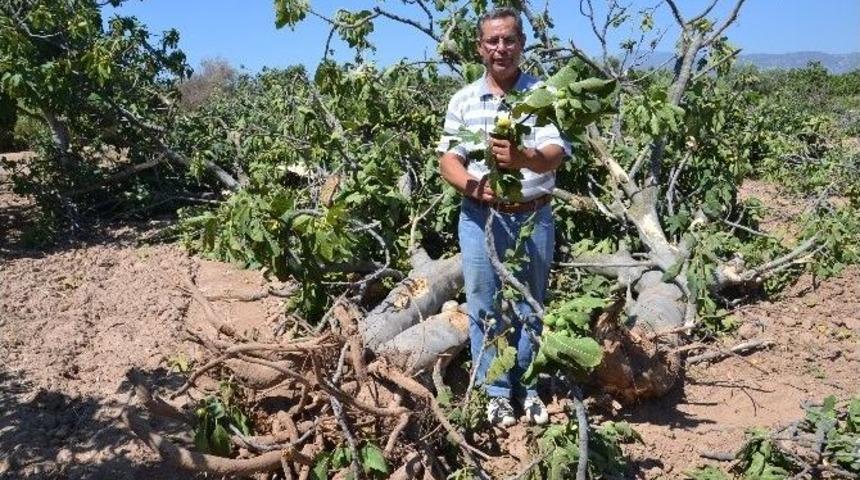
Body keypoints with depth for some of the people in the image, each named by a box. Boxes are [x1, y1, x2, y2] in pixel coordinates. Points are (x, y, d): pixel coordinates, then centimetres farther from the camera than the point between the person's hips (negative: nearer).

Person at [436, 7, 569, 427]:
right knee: (485, 308, 7)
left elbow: (555, 155, -15)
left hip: (533, 218, 0)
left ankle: (528, 388, 30)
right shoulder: (463, 100, 2)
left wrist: (523, 158, -38)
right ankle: (496, 392, 23)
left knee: (529, 307, 13)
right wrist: (472, 185, -23)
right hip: (480, 218, 1)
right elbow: (448, 161, -1)